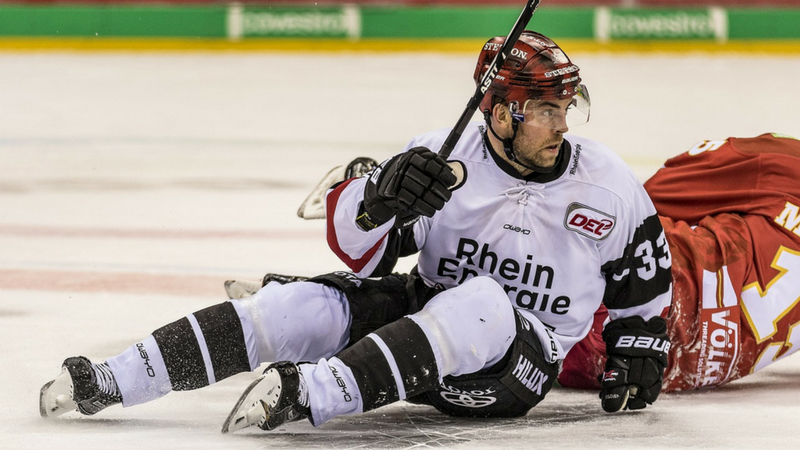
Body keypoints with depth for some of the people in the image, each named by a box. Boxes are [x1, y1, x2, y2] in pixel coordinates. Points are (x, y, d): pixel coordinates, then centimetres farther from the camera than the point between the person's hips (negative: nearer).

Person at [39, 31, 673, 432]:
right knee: (307, 303, -21)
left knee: (483, 303, -37)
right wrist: (380, 196, -30)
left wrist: (639, 350, 3)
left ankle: (310, 392, -51)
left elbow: (647, 279, 11)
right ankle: (104, 383, -19)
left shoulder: (609, 186, -5)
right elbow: (354, 244, -11)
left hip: (521, 359, -2)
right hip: (422, 310, 2)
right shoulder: (443, 158, -8)